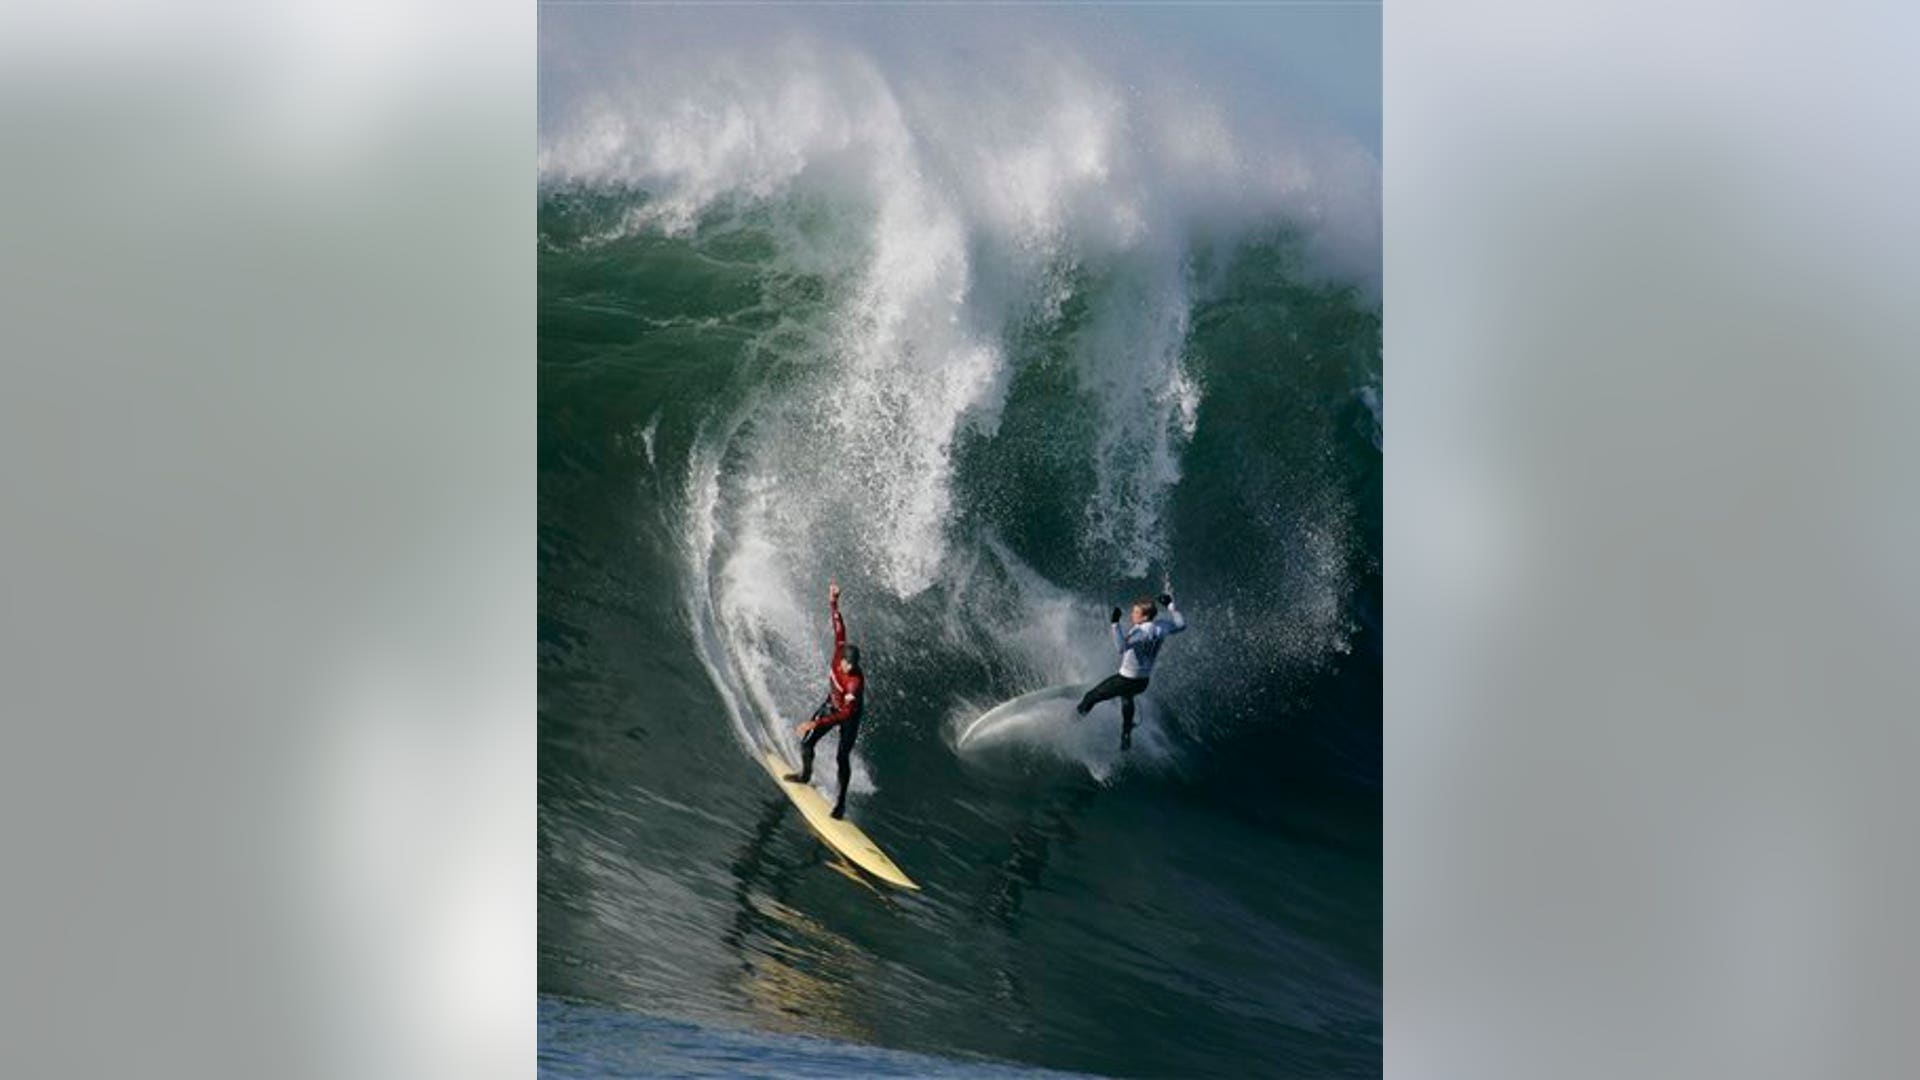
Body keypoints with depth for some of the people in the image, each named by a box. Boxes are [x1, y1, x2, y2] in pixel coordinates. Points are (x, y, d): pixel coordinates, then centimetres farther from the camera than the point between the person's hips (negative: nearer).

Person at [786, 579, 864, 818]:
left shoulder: (856, 682, -39)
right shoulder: (839, 650, -25)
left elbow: (846, 713, -38)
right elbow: (839, 628, -12)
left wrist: (815, 723, -42)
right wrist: (833, 603, -15)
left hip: (849, 715, -6)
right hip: (831, 704, 6)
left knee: (842, 756, -7)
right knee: (806, 743, 5)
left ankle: (841, 801, 8)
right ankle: (805, 774, 36)